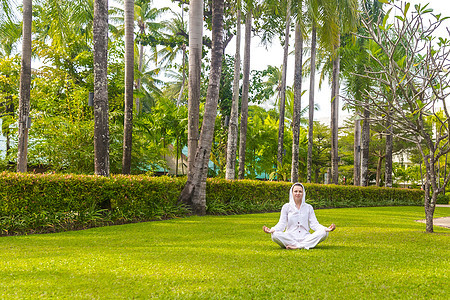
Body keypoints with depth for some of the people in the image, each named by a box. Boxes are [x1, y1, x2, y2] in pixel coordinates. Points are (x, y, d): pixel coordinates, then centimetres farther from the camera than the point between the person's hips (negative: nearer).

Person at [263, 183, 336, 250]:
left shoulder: (309, 208, 13)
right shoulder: (286, 207, 9)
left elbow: (314, 224, 5)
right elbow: (282, 224, 2)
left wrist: (326, 229, -15)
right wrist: (272, 229, -20)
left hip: (305, 238, 2)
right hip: (290, 238, -1)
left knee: (323, 233, -25)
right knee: (275, 235, -32)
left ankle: (297, 246, -32)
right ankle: (305, 246, -30)